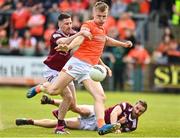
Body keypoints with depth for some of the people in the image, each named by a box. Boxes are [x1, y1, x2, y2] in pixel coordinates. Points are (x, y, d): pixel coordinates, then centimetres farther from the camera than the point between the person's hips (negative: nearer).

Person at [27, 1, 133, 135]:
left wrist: (123, 44, 51)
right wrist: (68, 47, -47)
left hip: (89, 69, 6)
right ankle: (39, 88, 30)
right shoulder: (88, 25, -6)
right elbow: (79, 38, -27)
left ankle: (101, 126, -21)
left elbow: (106, 40, 44)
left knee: (100, 97, -12)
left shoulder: (102, 29, 19)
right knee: (54, 90, -3)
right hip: (77, 62, -6)